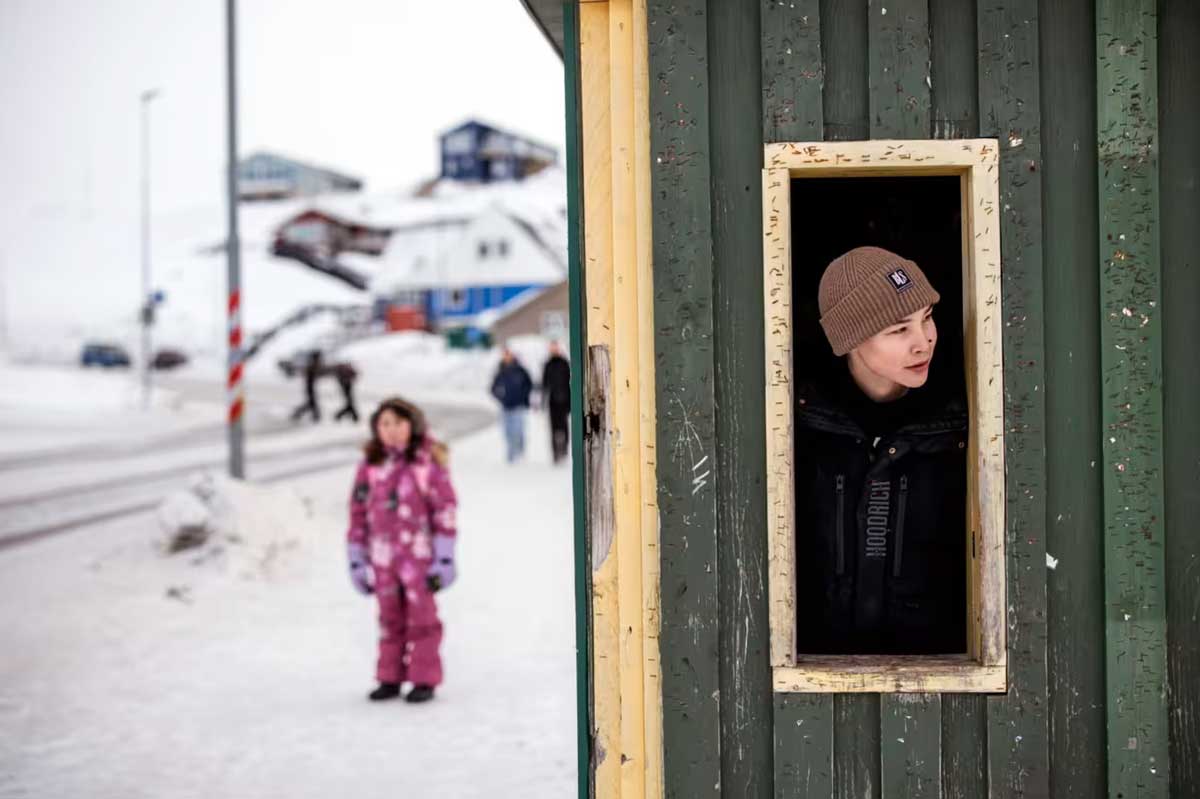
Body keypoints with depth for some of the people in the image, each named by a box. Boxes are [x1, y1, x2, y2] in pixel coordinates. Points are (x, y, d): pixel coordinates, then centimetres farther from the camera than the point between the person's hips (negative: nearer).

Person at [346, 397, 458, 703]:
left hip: (419, 555, -3)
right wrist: (356, 560, 9)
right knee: (390, 619, 12)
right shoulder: (369, 466, 4)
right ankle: (390, 678, 21)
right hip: (382, 558, 4)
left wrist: (444, 558, -6)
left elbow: (445, 509, -4)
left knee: (421, 617, 3)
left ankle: (424, 680, 11)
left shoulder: (427, 463, -6)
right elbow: (358, 514, 9)